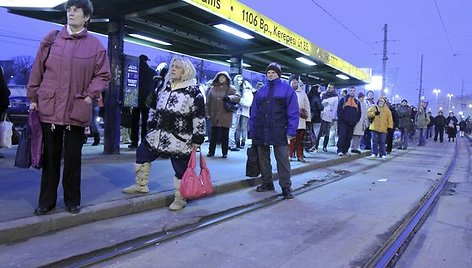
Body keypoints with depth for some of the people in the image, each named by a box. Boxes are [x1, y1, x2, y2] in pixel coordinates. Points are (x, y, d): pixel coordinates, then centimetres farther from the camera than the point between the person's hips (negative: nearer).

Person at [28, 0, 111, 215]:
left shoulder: (95, 45, 3)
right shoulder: (52, 38, 7)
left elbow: (103, 75, 5)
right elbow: (37, 69, 8)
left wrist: (91, 95, -8)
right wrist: (33, 97, 5)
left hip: (77, 110, -1)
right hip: (49, 108, 2)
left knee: (73, 158, 6)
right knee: (50, 157, 10)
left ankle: (72, 201, 22)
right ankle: (46, 201, 23)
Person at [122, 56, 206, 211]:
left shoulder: (194, 91, -9)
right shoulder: (165, 86, 11)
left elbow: (199, 116, -11)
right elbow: (155, 106, 23)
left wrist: (197, 138, -14)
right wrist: (151, 124, 19)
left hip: (180, 139, -7)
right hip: (158, 134, 7)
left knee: (181, 169, 2)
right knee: (142, 153, 16)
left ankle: (180, 198, 20)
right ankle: (141, 185, 34)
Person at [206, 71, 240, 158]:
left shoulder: (231, 88, 3)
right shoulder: (213, 88, 10)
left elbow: (238, 97, -6)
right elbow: (208, 102, 10)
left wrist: (229, 97, -23)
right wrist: (207, 113, 5)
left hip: (226, 116, -2)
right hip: (214, 116, 2)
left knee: (225, 135, 4)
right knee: (213, 134, 7)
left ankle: (225, 152, 15)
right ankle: (211, 151, 16)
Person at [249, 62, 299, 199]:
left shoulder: (287, 90, 2)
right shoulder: (261, 91, 15)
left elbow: (293, 112, -4)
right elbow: (254, 112, 14)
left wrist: (291, 132, -11)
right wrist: (252, 131, 7)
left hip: (279, 131, -4)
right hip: (261, 132, 5)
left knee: (283, 160, -3)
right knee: (263, 159, 11)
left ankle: (286, 187, 4)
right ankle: (267, 183, 25)